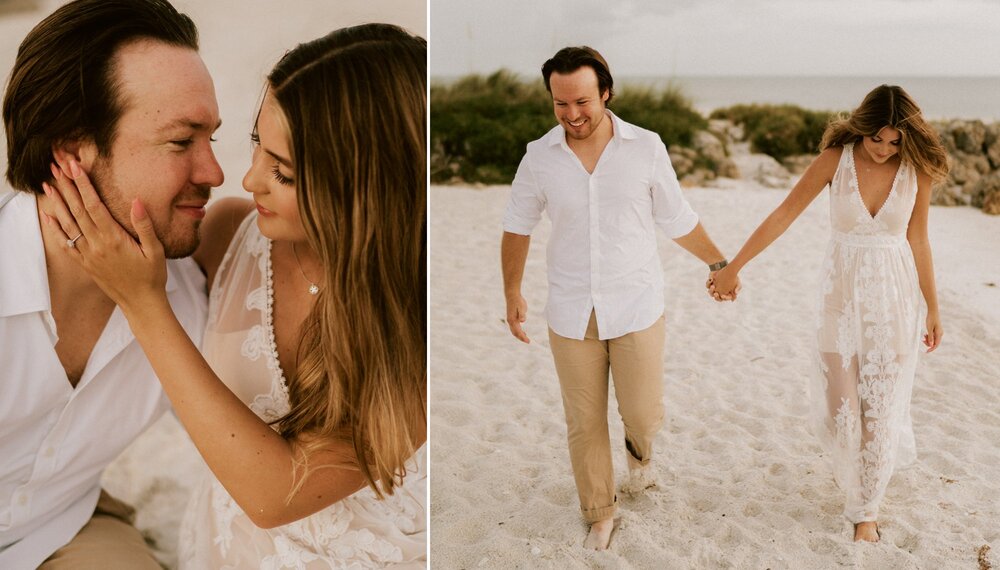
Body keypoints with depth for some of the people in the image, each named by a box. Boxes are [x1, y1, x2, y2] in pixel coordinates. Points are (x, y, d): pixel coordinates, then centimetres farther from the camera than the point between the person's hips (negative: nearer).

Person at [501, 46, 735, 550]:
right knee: (584, 424, 9)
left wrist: (719, 263, 4)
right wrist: (512, 293, 7)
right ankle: (599, 515, 31)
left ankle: (639, 450, 39)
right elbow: (518, 226, 9)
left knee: (644, 413, 2)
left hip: (636, 306, -1)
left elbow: (677, 218, 4)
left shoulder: (646, 147, -7)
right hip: (571, 313, 1)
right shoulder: (539, 157, -5)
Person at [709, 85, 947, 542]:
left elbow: (918, 241, 4)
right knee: (838, 405, 3)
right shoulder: (835, 158, -9)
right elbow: (784, 215, -6)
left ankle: (866, 509, 20)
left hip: (895, 296, 0)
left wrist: (932, 308, 10)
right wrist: (732, 267, -6)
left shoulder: (917, 170, -6)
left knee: (880, 406, 3)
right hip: (843, 293, 0)